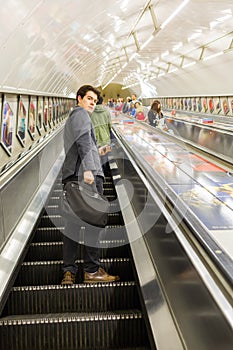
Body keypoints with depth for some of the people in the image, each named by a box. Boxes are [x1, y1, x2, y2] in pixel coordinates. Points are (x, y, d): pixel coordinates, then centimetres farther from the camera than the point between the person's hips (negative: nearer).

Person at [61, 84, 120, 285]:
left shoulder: (71, 118, 31)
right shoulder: (81, 113, 2)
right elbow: (84, 140, -16)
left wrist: (96, 153, 38)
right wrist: (88, 168, -26)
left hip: (71, 174, 9)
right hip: (86, 173, -9)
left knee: (72, 222, 5)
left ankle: (69, 271, 6)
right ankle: (92, 270, -3)